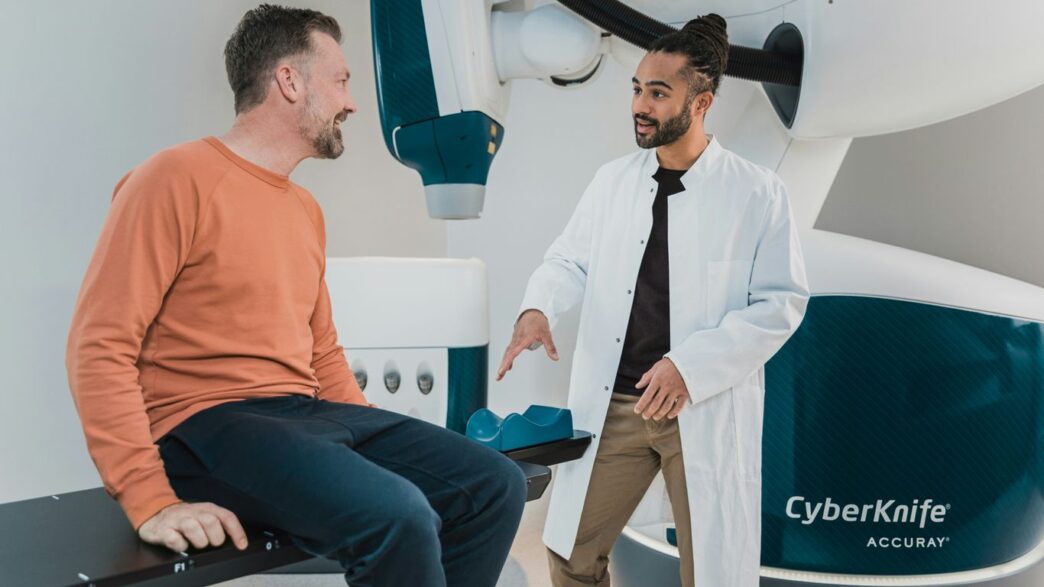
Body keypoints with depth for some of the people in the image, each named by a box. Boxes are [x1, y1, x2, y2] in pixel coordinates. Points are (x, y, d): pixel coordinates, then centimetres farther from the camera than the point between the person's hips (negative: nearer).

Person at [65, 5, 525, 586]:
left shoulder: (307, 209, 16)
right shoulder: (179, 177, -8)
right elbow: (99, 347, -13)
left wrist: (380, 443, 12)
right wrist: (152, 501, -21)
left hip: (311, 413, 8)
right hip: (207, 426, -7)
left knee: (497, 486, -5)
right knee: (397, 516, -32)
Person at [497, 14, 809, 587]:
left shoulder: (758, 192, -6)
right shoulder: (612, 180, 5)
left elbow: (781, 302, -8)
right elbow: (569, 261, 9)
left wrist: (689, 365, -18)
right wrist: (536, 308, -15)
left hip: (708, 408, -3)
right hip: (611, 403, 3)